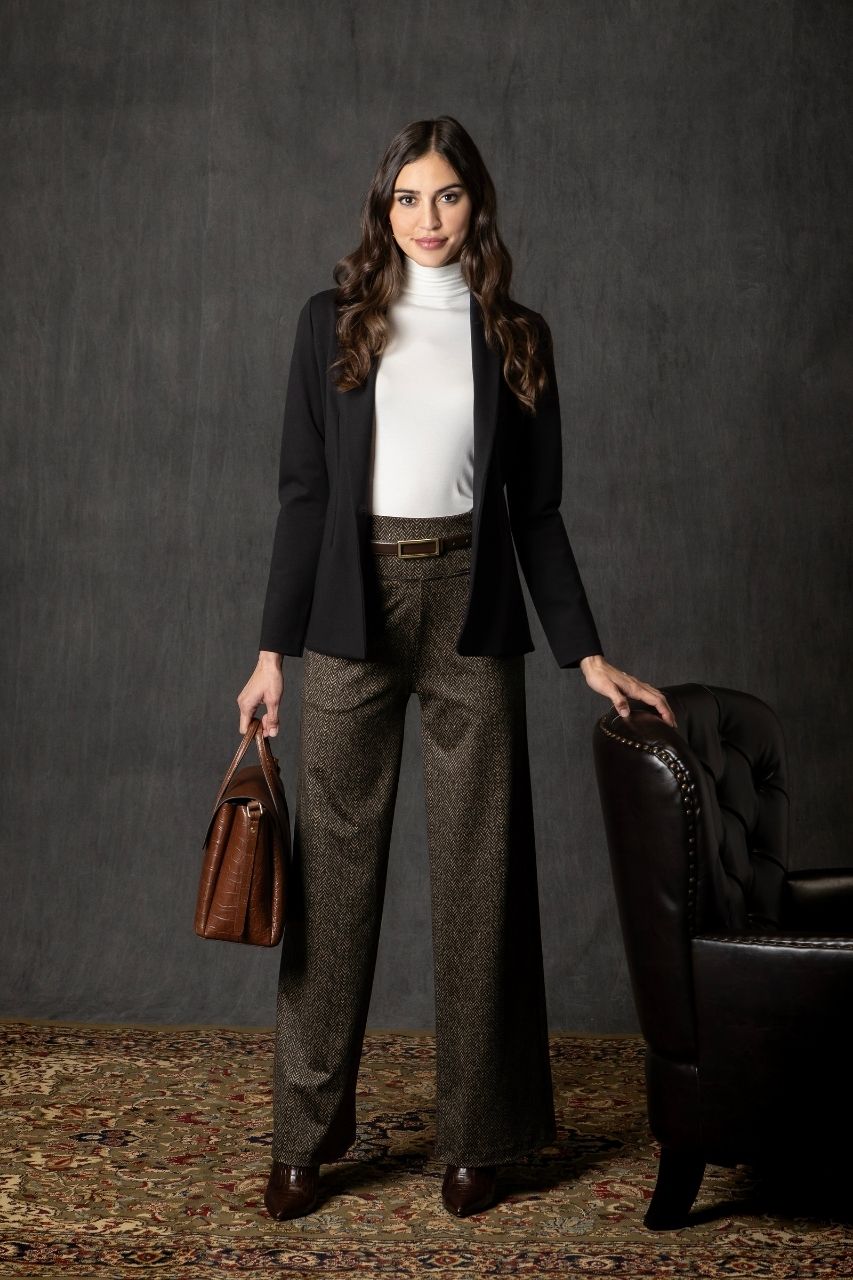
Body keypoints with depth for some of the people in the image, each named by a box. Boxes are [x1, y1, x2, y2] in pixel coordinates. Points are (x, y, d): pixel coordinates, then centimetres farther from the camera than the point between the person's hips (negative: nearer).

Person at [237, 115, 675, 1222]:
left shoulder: (516, 337, 8)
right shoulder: (333, 322, 5)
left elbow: (537, 509, 9)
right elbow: (303, 491, 3)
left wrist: (586, 652, 2)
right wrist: (273, 649, -2)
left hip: (471, 606, 1)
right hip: (356, 605, 0)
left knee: (479, 870, 4)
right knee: (334, 867, 2)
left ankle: (476, 1136, 16)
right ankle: (306, 1134, 14)